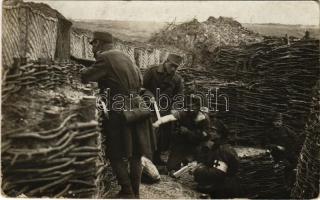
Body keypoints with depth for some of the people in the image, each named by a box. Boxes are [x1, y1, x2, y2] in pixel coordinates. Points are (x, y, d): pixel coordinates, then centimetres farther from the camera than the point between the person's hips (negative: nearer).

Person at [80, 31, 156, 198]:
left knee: (117, 156, 7)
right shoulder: (125, 57, 15)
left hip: (119, 114, -7)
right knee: (135, 154, 15)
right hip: (137, 109, 8)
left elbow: (84, 77, -12)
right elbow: (139, 82, 21)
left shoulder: (105, 58, -8)